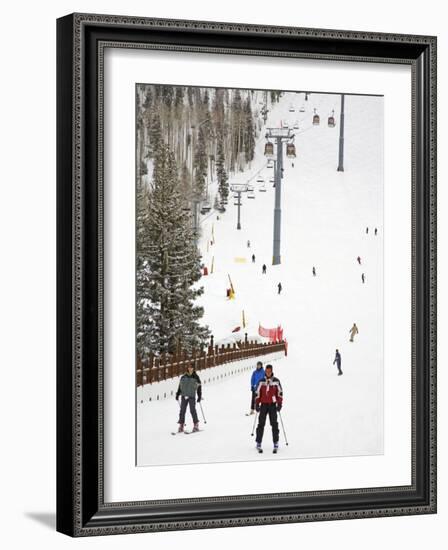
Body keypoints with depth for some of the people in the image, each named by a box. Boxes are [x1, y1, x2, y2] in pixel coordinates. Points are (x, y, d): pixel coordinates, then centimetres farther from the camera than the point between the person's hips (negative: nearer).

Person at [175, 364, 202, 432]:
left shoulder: (196, 377, 4)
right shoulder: (183, 377, 12)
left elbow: (199, 387, 5)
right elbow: (180, 386, 18)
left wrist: (199, 396, 0)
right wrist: (177, 394, 13)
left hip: (192, 396, -3)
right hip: (184, 396, 3)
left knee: (192, 410, -10)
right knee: (182, 410, 0)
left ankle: (196, 425, -4)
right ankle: (181, 425, 4)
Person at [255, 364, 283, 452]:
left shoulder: (276, 381, 1)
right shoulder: (261, 381, 3)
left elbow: (280, 392, 4)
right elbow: (258, 393, 7)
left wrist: (279, 403, -2)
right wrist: (257, 404, 3)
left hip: (273, 405, -1)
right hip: (263, 404, 1)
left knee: (274, 424, -1)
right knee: (261, 424, -1)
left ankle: (276, 443, 4)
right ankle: (258, 443, 4)